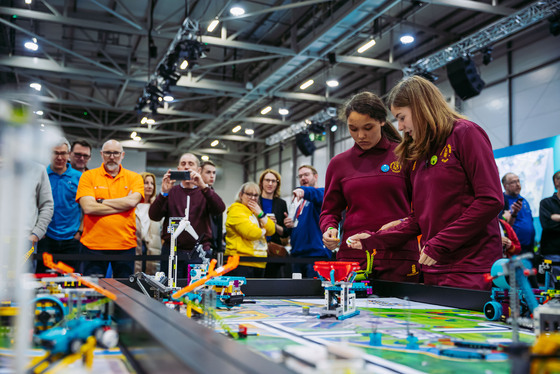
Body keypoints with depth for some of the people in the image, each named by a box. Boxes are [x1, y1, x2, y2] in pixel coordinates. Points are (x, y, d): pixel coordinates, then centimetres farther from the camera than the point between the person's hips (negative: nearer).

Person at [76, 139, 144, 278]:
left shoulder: (134, 178, 7)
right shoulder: (88, 176, 4)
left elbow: (132, 201, -11)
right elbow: (88, 208, -10)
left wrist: (101, 201, -6)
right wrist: (122, 205, -8)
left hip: (125, 245, 1)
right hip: (94, 245, -1)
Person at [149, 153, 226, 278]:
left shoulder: (205, 192, 9)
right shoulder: (170, 192, 11)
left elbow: (220, 209, -12)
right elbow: (154, 216, -3)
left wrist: (203, 186, -24)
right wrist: (164, 193, -18)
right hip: (172, 252, 1)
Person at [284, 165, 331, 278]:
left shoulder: (320, 192, 0)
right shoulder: (301, 203, 25)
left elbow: (319, 195, -26)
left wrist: (303, 191, -46)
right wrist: (291, 225, 11)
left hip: (316, 253, -9)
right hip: (297, 255, 9)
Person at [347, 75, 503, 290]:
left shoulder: (465, 134, -3)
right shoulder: (417, 154, 17)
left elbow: (491, 200, -13)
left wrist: (440, 244, -15)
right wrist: (374, 240, 6)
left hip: (471, 268, -6)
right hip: (433, 271, 7)